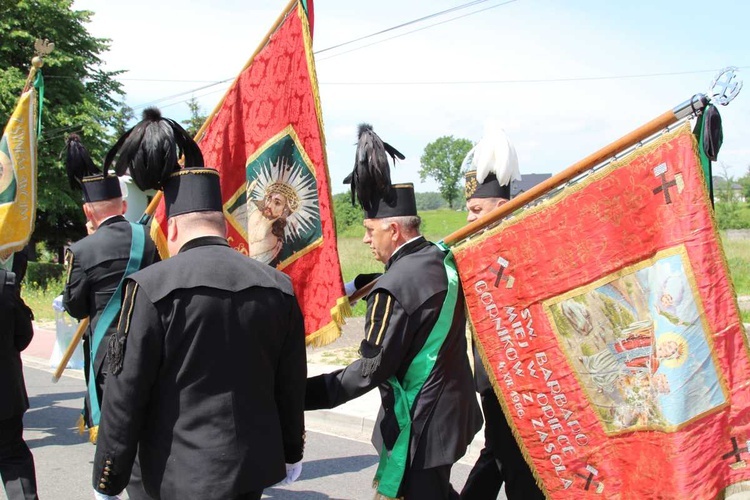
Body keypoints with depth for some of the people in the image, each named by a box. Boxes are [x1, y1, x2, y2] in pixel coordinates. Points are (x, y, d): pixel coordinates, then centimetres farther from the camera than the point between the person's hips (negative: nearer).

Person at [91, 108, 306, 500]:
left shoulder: (153, 288, -14)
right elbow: (292, 384, 7)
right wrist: (292, 453, 21)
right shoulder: (278, 287, -1)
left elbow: (124, 396, -12)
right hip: (256, 467, 5)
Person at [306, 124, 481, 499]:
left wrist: (301, 395, -18)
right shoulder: (443, 258, 1)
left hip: (420, 425, -9)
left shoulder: (393, 288, -24)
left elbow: (370, 371, -23)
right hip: (453, 409, 9)